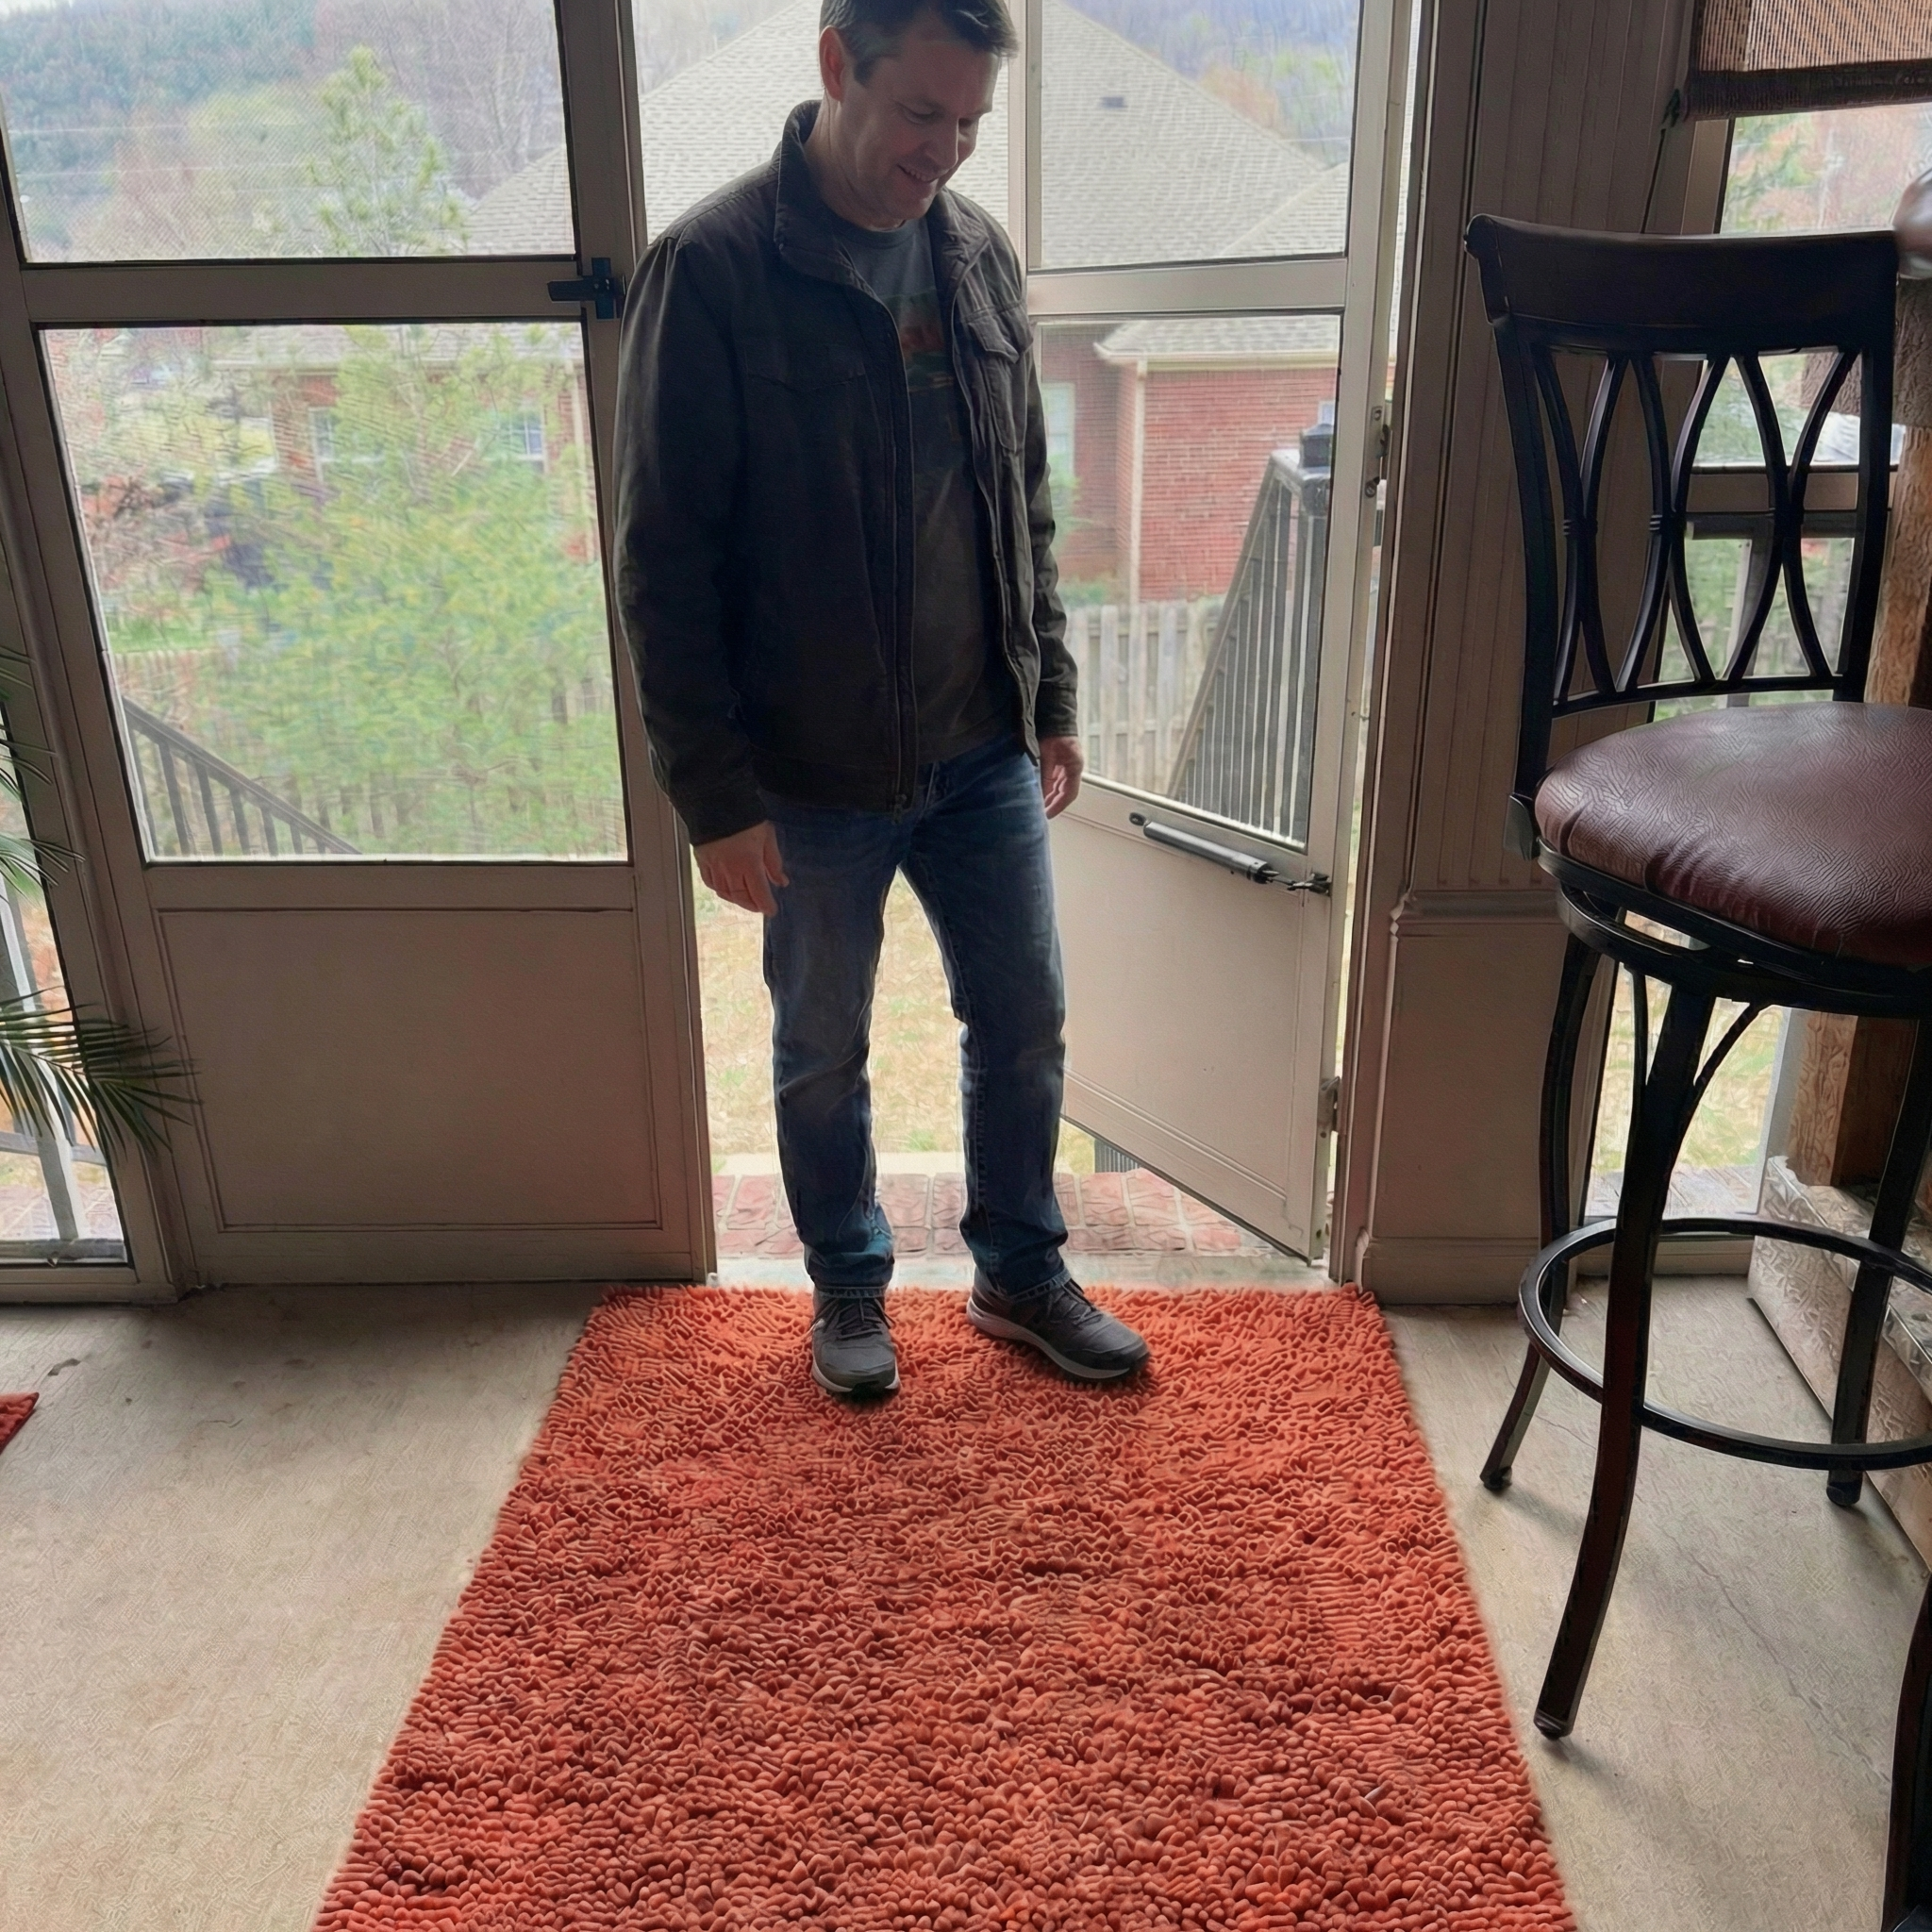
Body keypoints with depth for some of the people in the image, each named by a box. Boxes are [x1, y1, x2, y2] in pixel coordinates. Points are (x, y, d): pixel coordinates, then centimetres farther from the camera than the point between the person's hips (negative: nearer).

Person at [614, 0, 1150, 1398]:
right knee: (824, 1055, 13)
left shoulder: (980, 255, 3)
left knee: (1024, 1024, 14)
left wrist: (1050, 700, 10)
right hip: (813, 775, -4)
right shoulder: (714, 269, -14)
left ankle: (1022, 1272, 36)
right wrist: (716, 795, -15)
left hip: (984, 753, 5)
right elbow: (664, 561, -14)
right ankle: (850, 1287, 37)